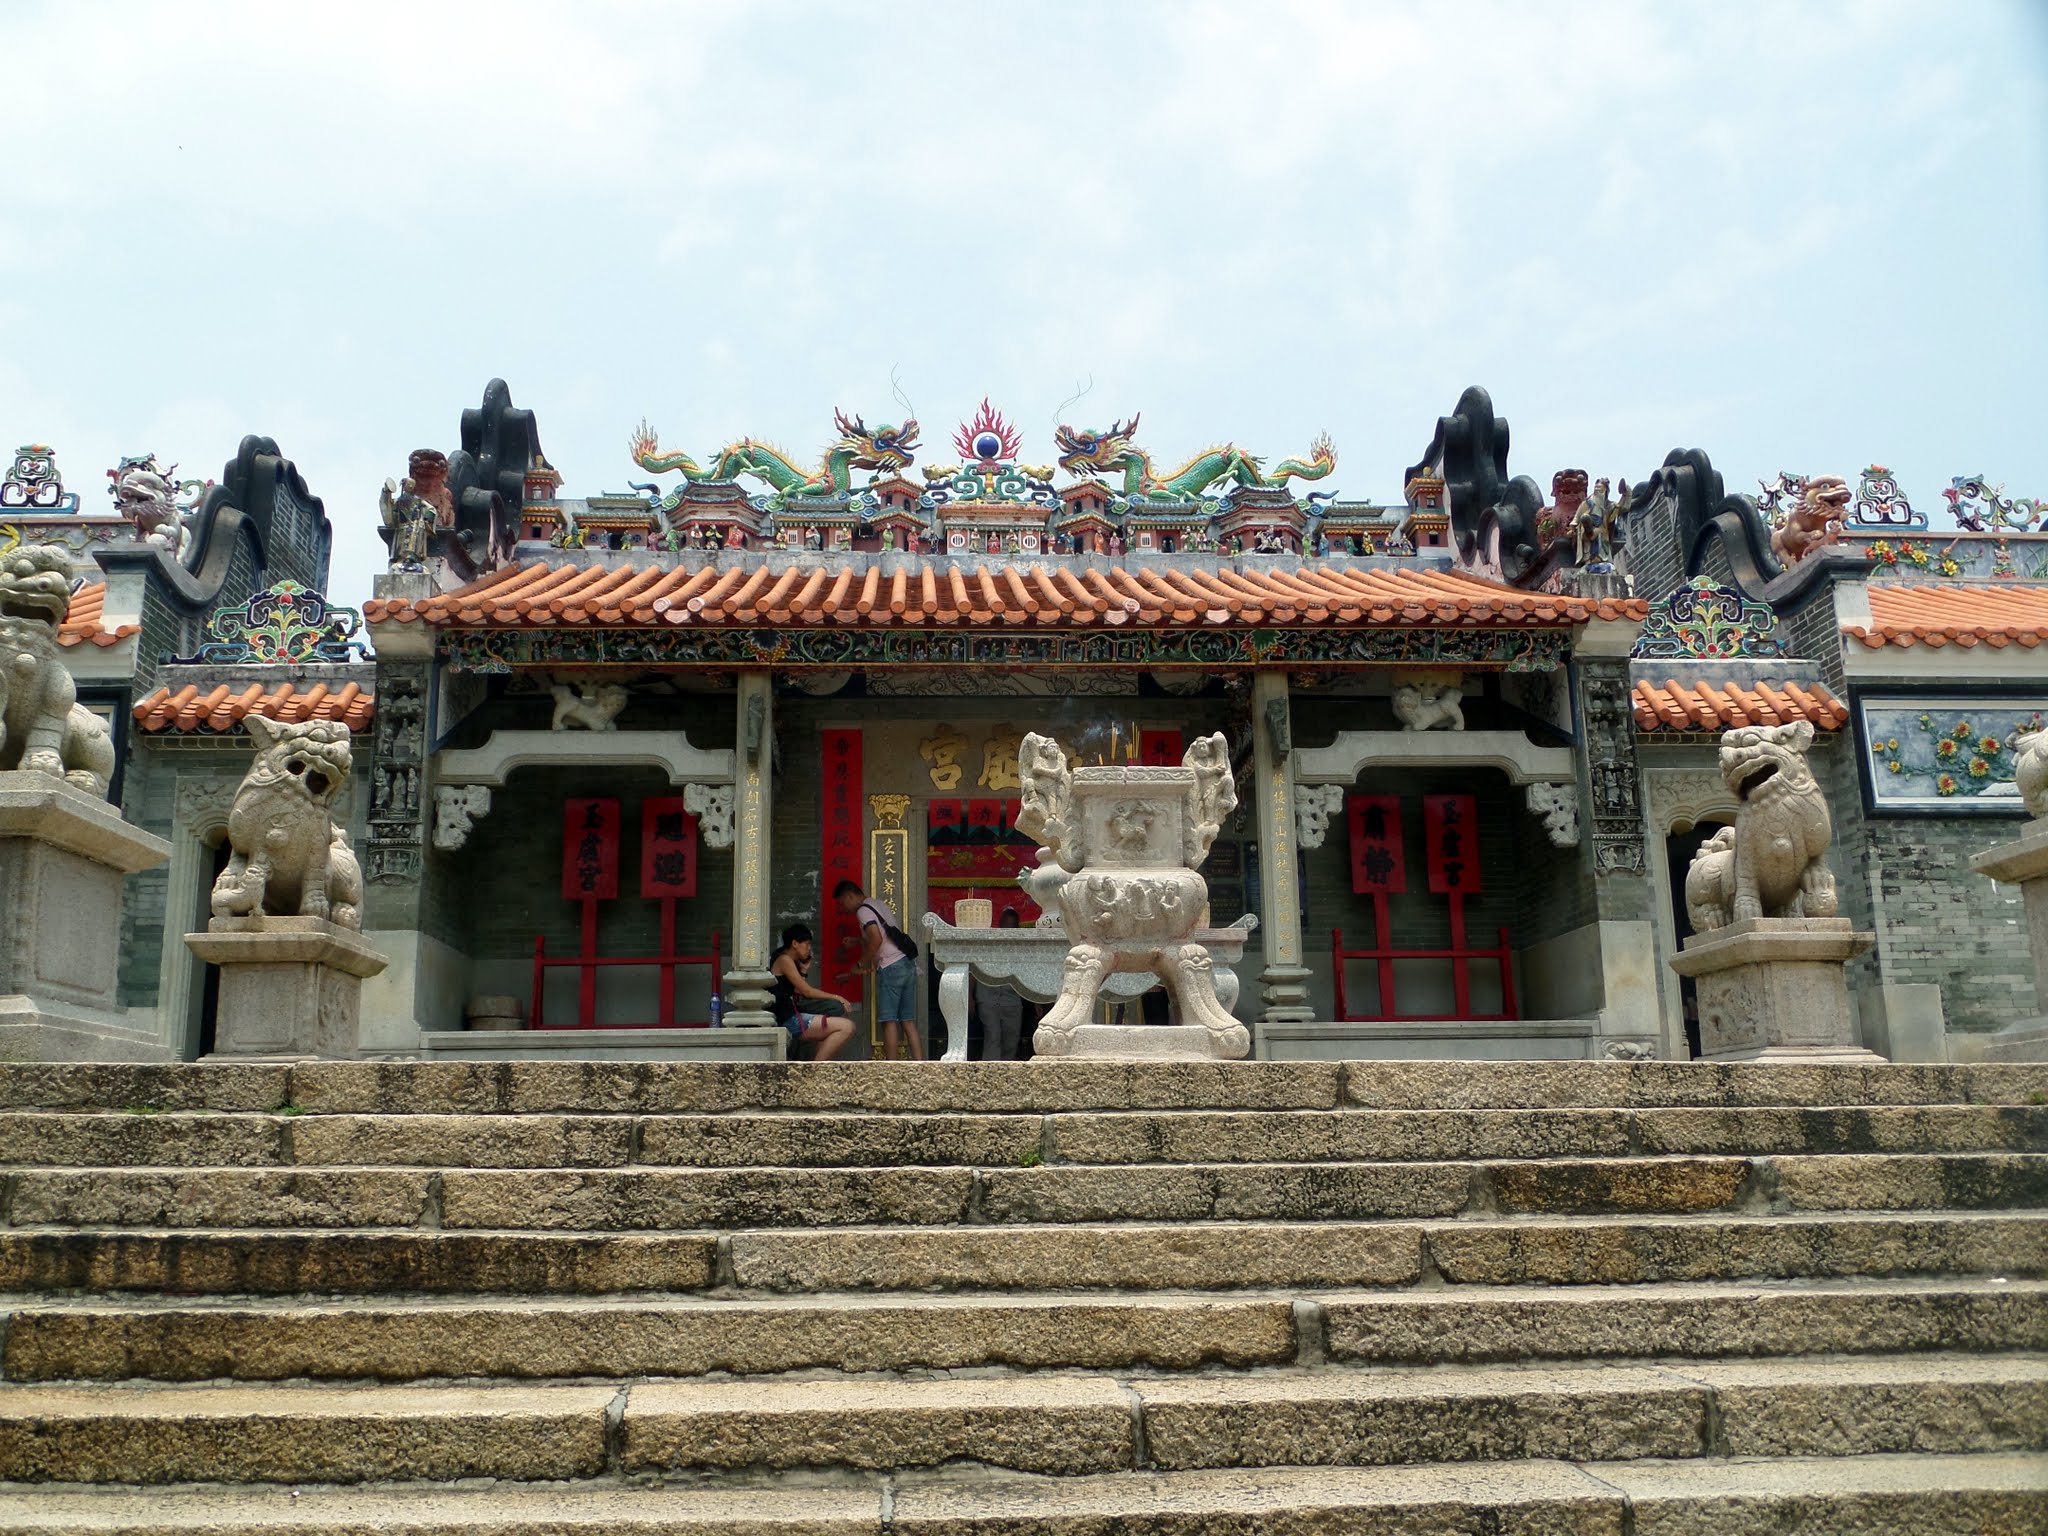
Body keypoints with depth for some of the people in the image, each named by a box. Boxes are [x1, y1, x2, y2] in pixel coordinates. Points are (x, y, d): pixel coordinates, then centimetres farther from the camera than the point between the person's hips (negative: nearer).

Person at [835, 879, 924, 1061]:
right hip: (908, 964, 9)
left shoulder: (864, 911, -5)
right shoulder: (880, 905, 22)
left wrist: (861, 964, -7)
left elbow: (876, 940, -18)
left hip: (890, 967, -9)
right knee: (908, 1021, 7)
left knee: (889, 1020, -6)